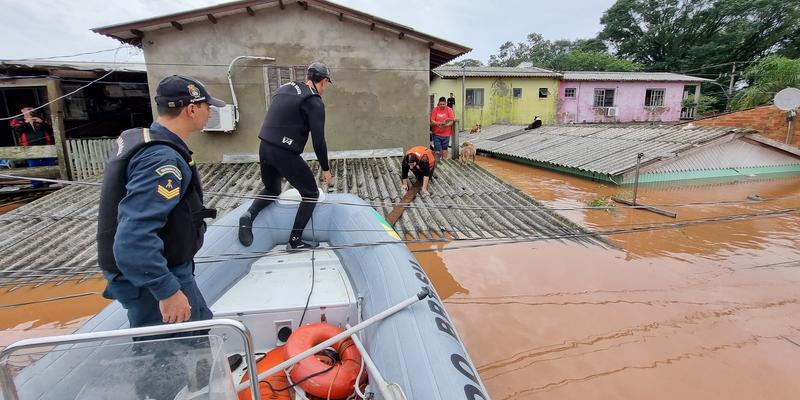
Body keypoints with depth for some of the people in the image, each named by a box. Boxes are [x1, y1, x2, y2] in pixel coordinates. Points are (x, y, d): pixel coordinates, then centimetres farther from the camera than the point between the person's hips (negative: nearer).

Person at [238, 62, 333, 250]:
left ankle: (249, 214, 5)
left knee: (272, 190, 30)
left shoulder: (284, 88, 15)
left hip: (264, 147, 7)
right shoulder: (315, 102, -8)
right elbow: (318, 140, -11)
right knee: (311, 194, 10)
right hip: (285, 153, -7)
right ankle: (295, 241, 10)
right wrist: (326, 169, -1)